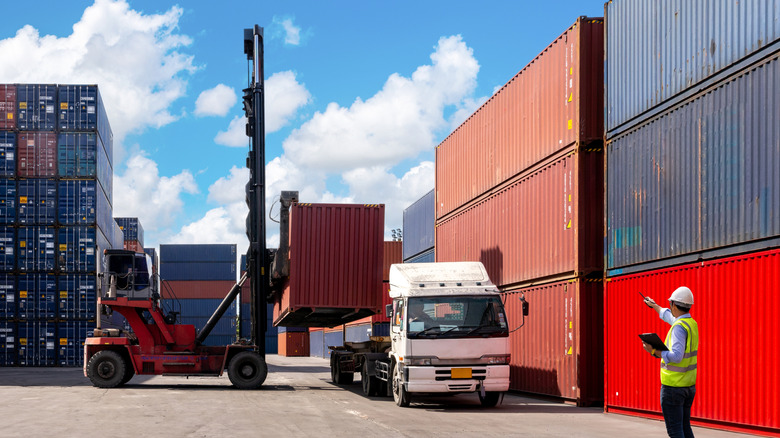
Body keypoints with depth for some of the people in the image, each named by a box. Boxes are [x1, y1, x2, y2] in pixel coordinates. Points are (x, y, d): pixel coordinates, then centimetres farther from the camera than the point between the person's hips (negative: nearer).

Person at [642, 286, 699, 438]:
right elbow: (669, 317, 31)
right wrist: (654, 305, 46)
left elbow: (676, 356, -29)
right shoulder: (691, 323, 9)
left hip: (673, 386, -9)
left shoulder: (679, 327, -19)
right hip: (689, 386, 9)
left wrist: (653, 351, -20)